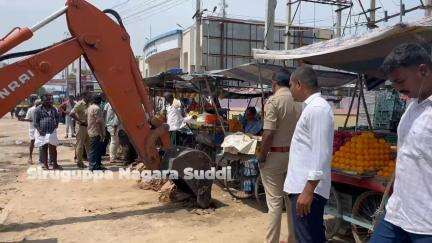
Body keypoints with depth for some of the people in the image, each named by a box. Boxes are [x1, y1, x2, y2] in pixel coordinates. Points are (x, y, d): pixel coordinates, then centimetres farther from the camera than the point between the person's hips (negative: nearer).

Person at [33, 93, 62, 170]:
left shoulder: (53, 109, 12)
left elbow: (57, 118, 23)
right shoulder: (38, 109, -1)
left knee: (53, 148, 5)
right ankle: (44, 164, 13)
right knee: (43, 149, 4)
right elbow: (35, 122, -3)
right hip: (42, 133, -3)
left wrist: (56, 125, 7)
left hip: (52, 132, 3)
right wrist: (39, 130, -14)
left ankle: (54, 164, 12)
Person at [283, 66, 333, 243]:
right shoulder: (312, 107, 15)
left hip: (307, 188, -10)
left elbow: (321, 154, -23)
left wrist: (308, 190, -24)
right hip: (304, 185, 10)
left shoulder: (318, 109, -16)